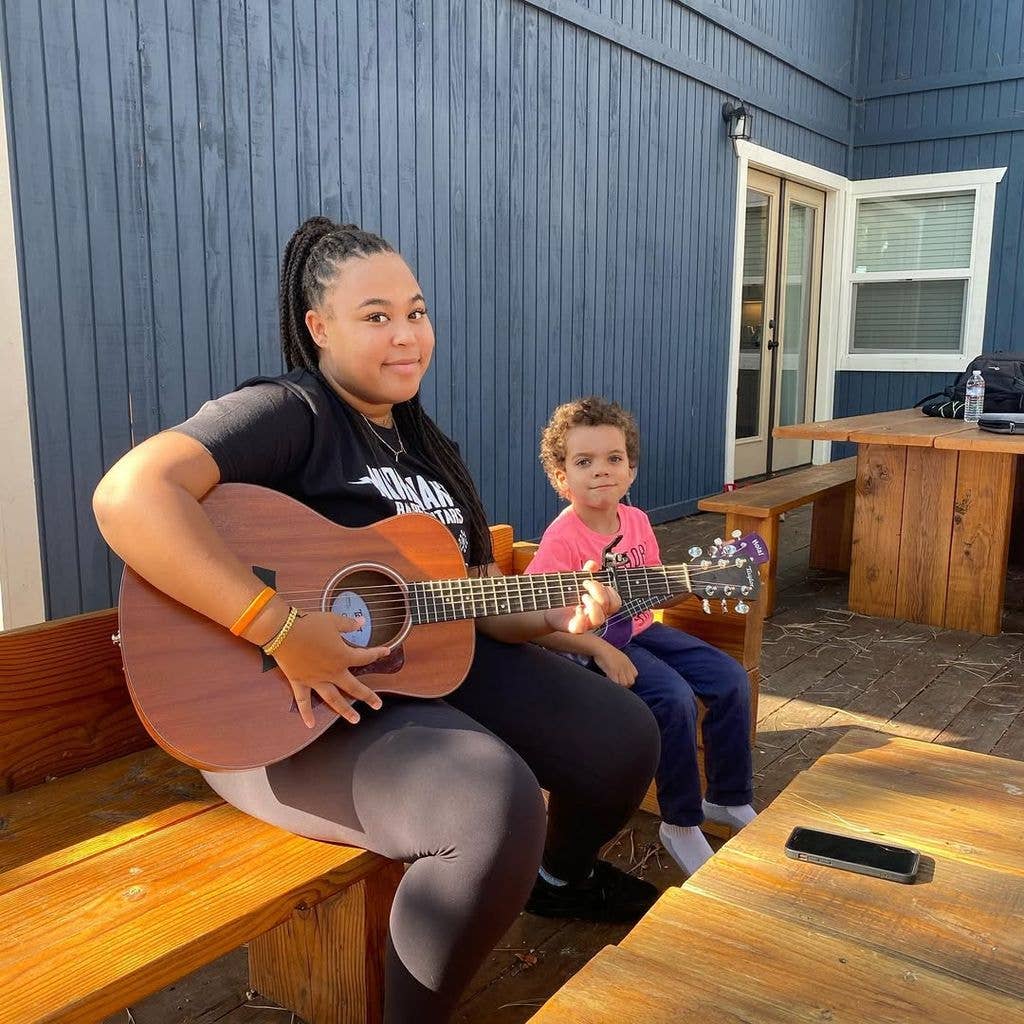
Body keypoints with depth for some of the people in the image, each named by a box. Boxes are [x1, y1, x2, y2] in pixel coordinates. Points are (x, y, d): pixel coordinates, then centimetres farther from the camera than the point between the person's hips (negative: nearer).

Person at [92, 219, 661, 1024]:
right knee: (498, 804, -33)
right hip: (292, 708, -8)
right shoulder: (287, 412, -14)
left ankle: (562, 876, 36)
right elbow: (129, 495, -31)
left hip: (433, 666, 9)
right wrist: (279, 630, -33)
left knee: (626, 738, 2)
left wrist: (558, 616, -6)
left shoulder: (433, 451, 13)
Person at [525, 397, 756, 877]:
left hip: (638, 631, 8)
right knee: (674, 698, -26)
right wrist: (601, 652, -30)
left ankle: (729, 799, 18)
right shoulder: (562, 539, -23)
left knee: (730, 679, -1)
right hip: (590, 646, -8)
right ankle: (680, 825, -5)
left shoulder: (635, 521, 1)